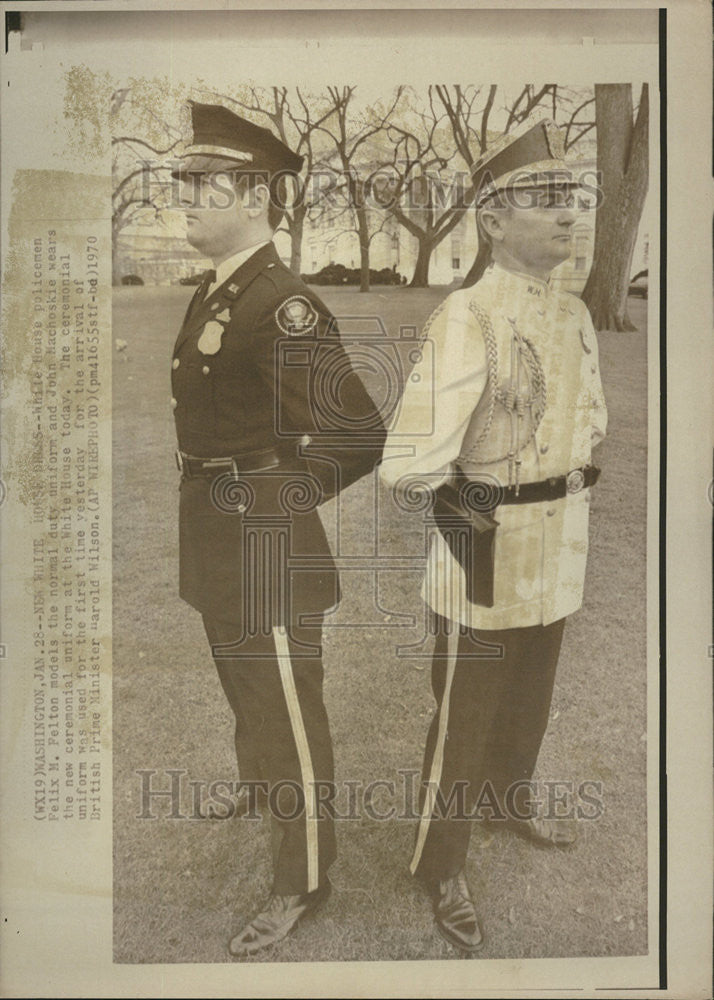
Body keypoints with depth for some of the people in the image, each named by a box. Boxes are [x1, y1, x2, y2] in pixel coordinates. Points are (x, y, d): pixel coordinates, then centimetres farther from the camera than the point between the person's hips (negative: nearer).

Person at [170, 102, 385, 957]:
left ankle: (304, 879, 28)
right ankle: (258, 791, 56)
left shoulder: (285, 309, -22)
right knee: (241, 685, 28)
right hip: (214, 535, 9)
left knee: (286, 708, 7)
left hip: (265, 542, -9)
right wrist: (222, 485, 11)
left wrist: (289, 492, -12)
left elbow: (359, 436, -26)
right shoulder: (211, 293, 6)